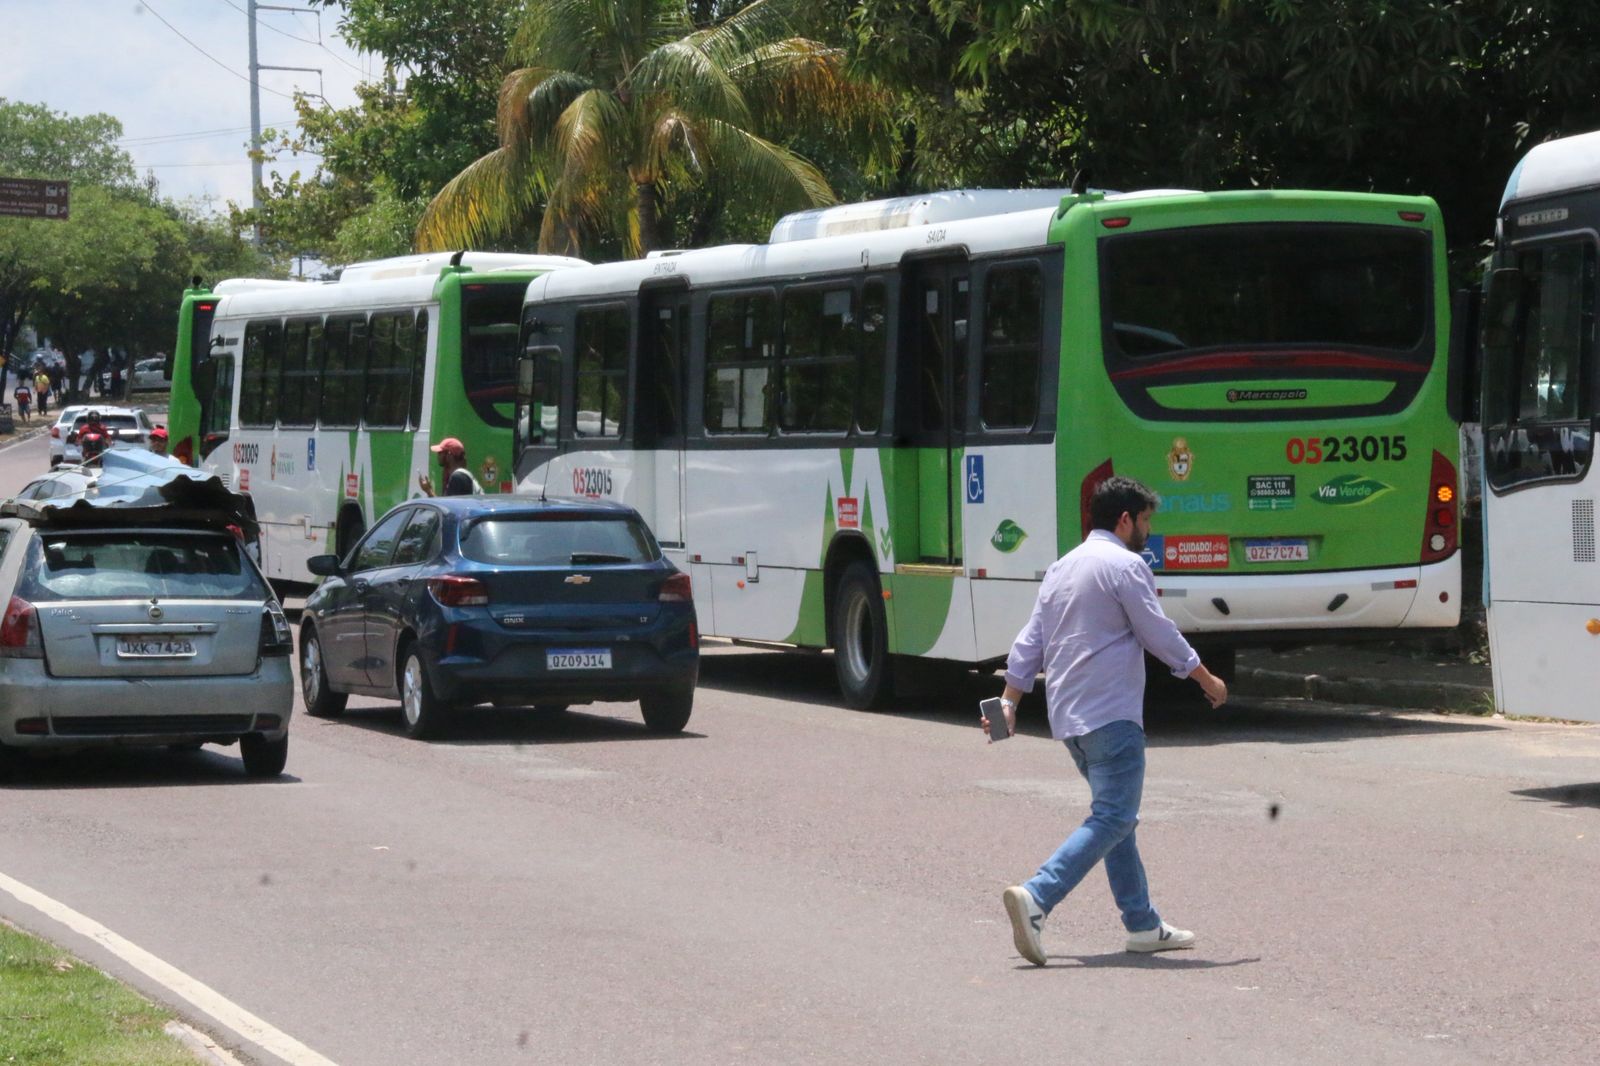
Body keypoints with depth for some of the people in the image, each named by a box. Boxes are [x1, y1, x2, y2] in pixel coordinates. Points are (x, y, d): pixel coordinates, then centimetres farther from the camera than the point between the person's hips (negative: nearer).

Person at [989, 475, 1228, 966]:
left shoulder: (1062, 567, 17)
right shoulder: (1124, 565, -8)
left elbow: (1030, 641, 16)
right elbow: (1159, 635, -7)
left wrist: (1009, 700, 18)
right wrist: (1207, 680, 5)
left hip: (1067, 718, 9)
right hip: (1111, 715, -9)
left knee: (1115, 816, 15)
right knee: (1111, 819, -12)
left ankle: (1143, 925, 17)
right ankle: (1035, 897, -27)